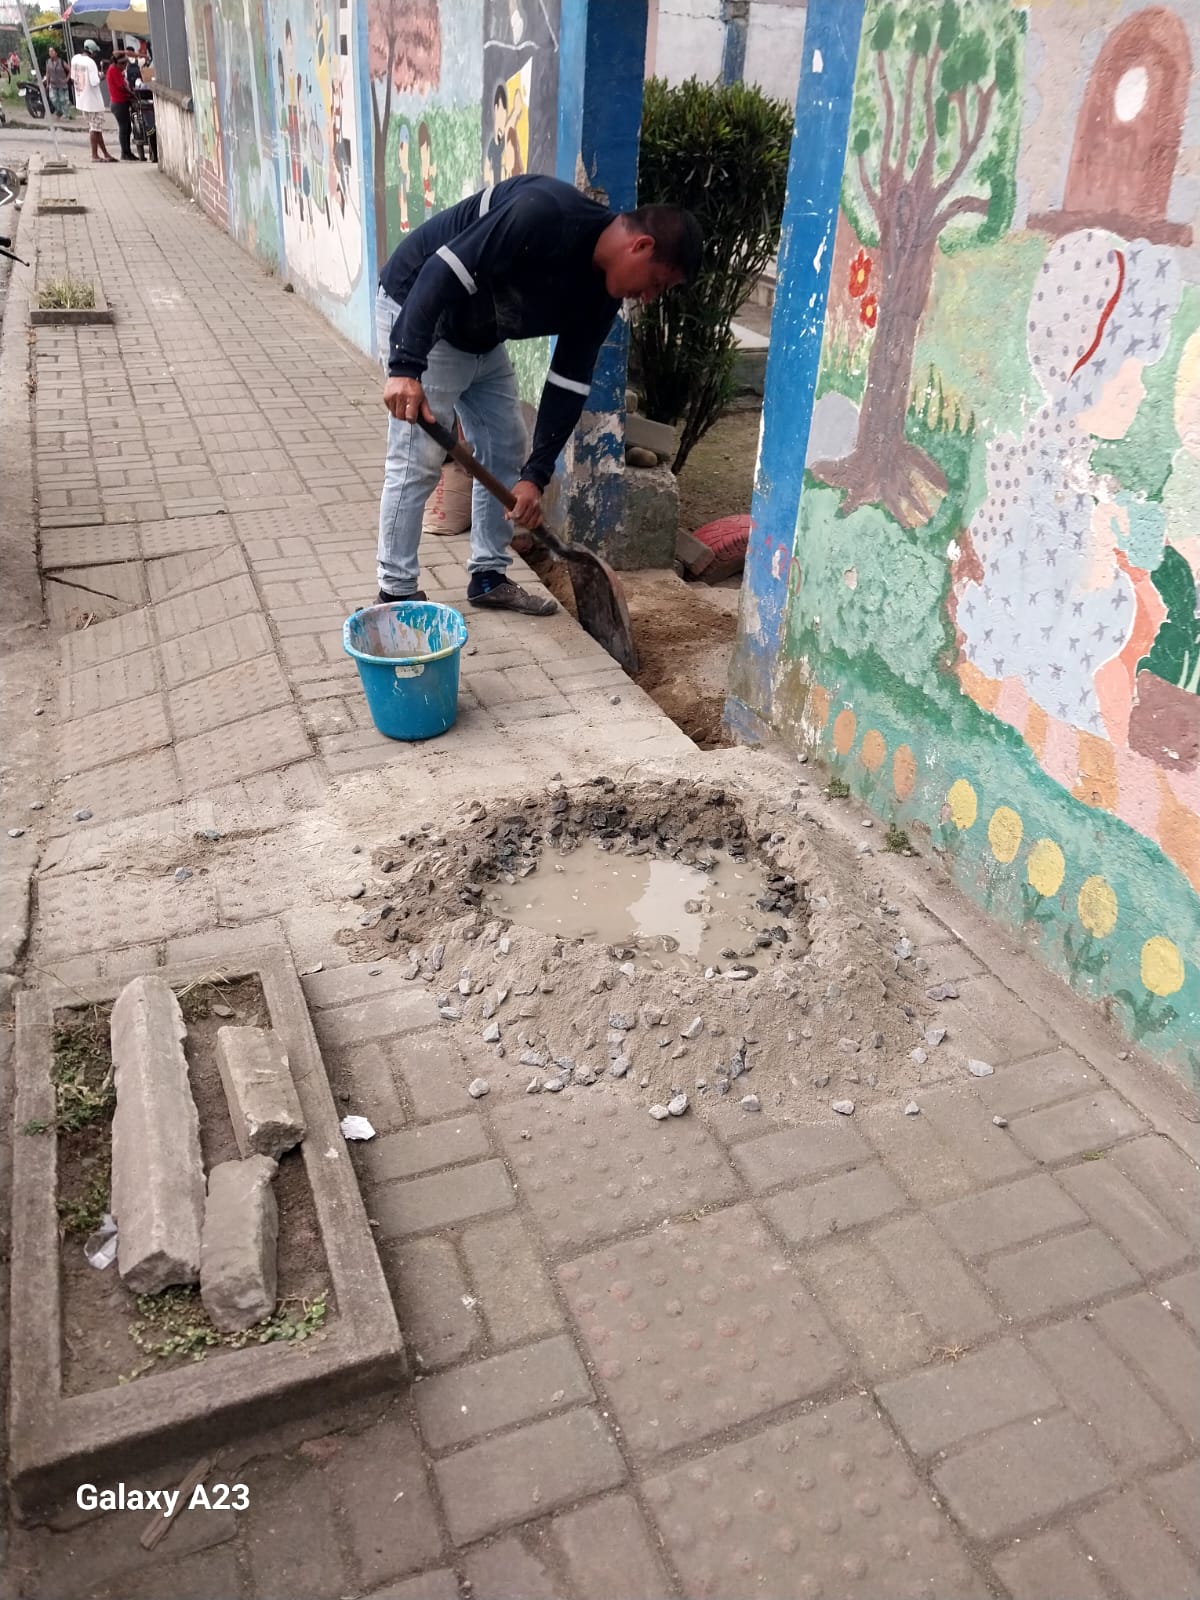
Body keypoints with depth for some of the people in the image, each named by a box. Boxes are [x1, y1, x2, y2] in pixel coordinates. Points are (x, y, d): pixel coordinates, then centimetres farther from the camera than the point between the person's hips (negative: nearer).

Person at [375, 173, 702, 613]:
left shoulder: (601, 293, -5)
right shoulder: (546, 214, -31)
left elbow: (569, 383, -2)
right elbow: (443, 272, -33)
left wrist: (536, 474, -8)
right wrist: (406, 368, -39)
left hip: (481, 340, 9)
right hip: (417, 309, -9)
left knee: (507, 452, 10)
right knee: (418, 460, -9)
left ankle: (489, 577, 22)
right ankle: (396, 594, 2)